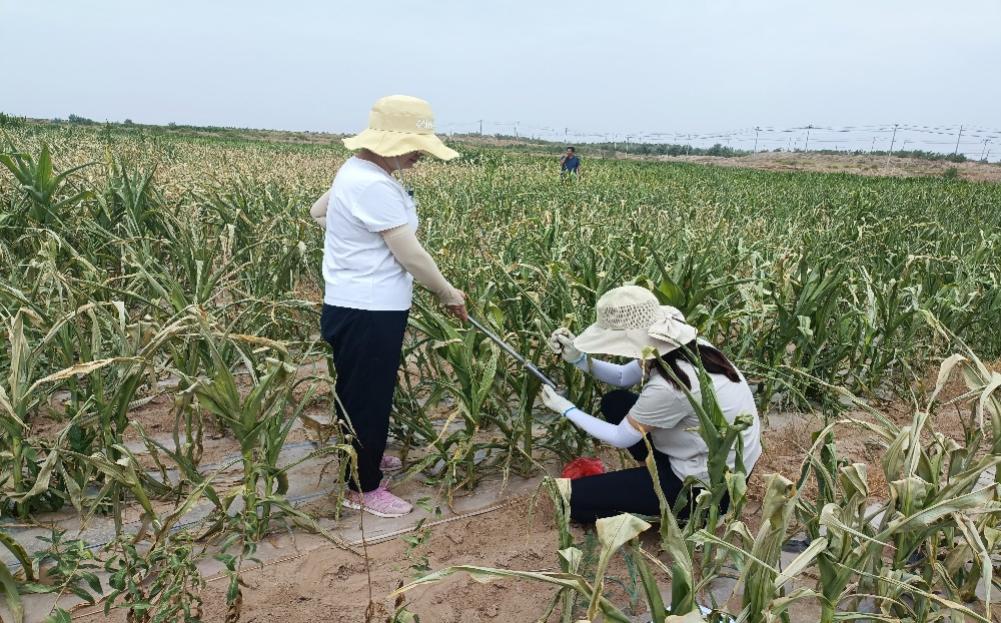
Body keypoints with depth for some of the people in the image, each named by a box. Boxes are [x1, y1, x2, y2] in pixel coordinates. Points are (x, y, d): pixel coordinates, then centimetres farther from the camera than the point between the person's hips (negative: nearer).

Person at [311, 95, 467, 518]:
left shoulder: (359, 172, 8)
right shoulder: (374, 185, -24)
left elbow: (317, 212, 24)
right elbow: (411, 256, -22)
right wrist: (448, 293, -8)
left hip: (363, 307, 10)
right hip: (366, 313, -10)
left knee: (367, 392, 25)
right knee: (366, 396, 5)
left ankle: (367, 456, 45)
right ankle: (362, 487, 22)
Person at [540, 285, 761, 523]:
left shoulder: (669, 387, -32)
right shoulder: (676, 344, -9)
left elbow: (621, 438, -15)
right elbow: (623, 377, 10)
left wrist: (565, 408, -4)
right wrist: (579, 358, -4)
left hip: (709, 485, -8)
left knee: (575, 498, -7)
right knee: (614, 402, 12)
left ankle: (678, 516, 3)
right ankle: (665, 476, 13)